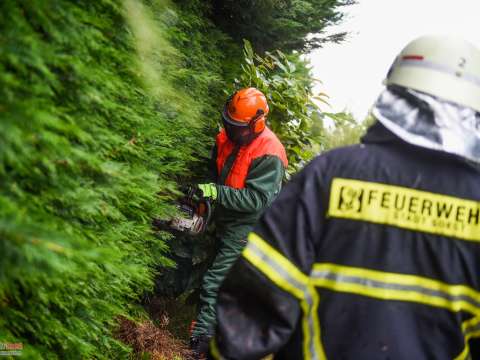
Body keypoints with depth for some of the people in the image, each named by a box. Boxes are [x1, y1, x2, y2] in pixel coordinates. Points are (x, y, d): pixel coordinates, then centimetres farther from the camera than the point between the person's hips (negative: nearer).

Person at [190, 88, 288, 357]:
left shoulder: (268, 154, -23)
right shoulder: (227, 138, 0)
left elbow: (256, 199, -27)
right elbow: (217, 171, 17)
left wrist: (216, 192, -31)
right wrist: (205, 197, 4)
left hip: (246, 227, -8)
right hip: (226, 221, 8)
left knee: (215, 283, -10)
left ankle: (200, 342, -4)